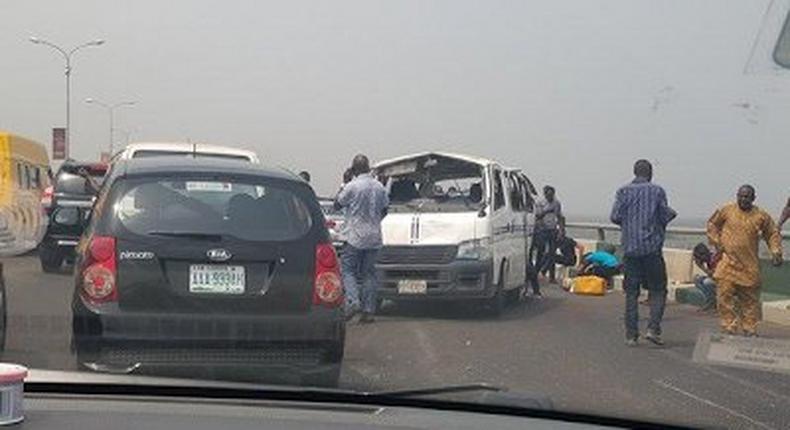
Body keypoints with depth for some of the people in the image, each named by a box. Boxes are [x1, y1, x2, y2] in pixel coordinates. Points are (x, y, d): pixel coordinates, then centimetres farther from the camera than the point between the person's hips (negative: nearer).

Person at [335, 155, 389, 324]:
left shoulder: (352, 187, -12)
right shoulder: (379, 187, 5)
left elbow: (337, 204, 0)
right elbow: (385, 210, 15)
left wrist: (342, 188, 12)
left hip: (356, 236, -5)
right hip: (374, 237, 5)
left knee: (347, 269, 3)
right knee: (369, 272, 10)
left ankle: (353, 301, -15)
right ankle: (369, 310, 7)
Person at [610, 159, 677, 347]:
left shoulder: (623, 191, 3)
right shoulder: (657, 191, 0)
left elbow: (615, 216, -3)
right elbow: (665, 217, -4)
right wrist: (672, 213, 19)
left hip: (630, 248, 2)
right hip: (652, 248, -2)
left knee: (631, 293, 6)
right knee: (658, 290, 8)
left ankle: (631, 335, 5)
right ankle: (653, 329, -7)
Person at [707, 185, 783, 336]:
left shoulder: (761, 216, 1)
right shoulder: (726, 210, -1)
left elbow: (773, 234, 12)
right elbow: (712, 224, 13)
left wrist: (776, 252, -1)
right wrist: (717, 242, 3)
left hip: (750, 266, 1)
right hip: (728, 263, -1)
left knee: (750, 298, 7)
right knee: (726, 296, -7)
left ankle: (750, 328, 17)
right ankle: (729, 327, 1)